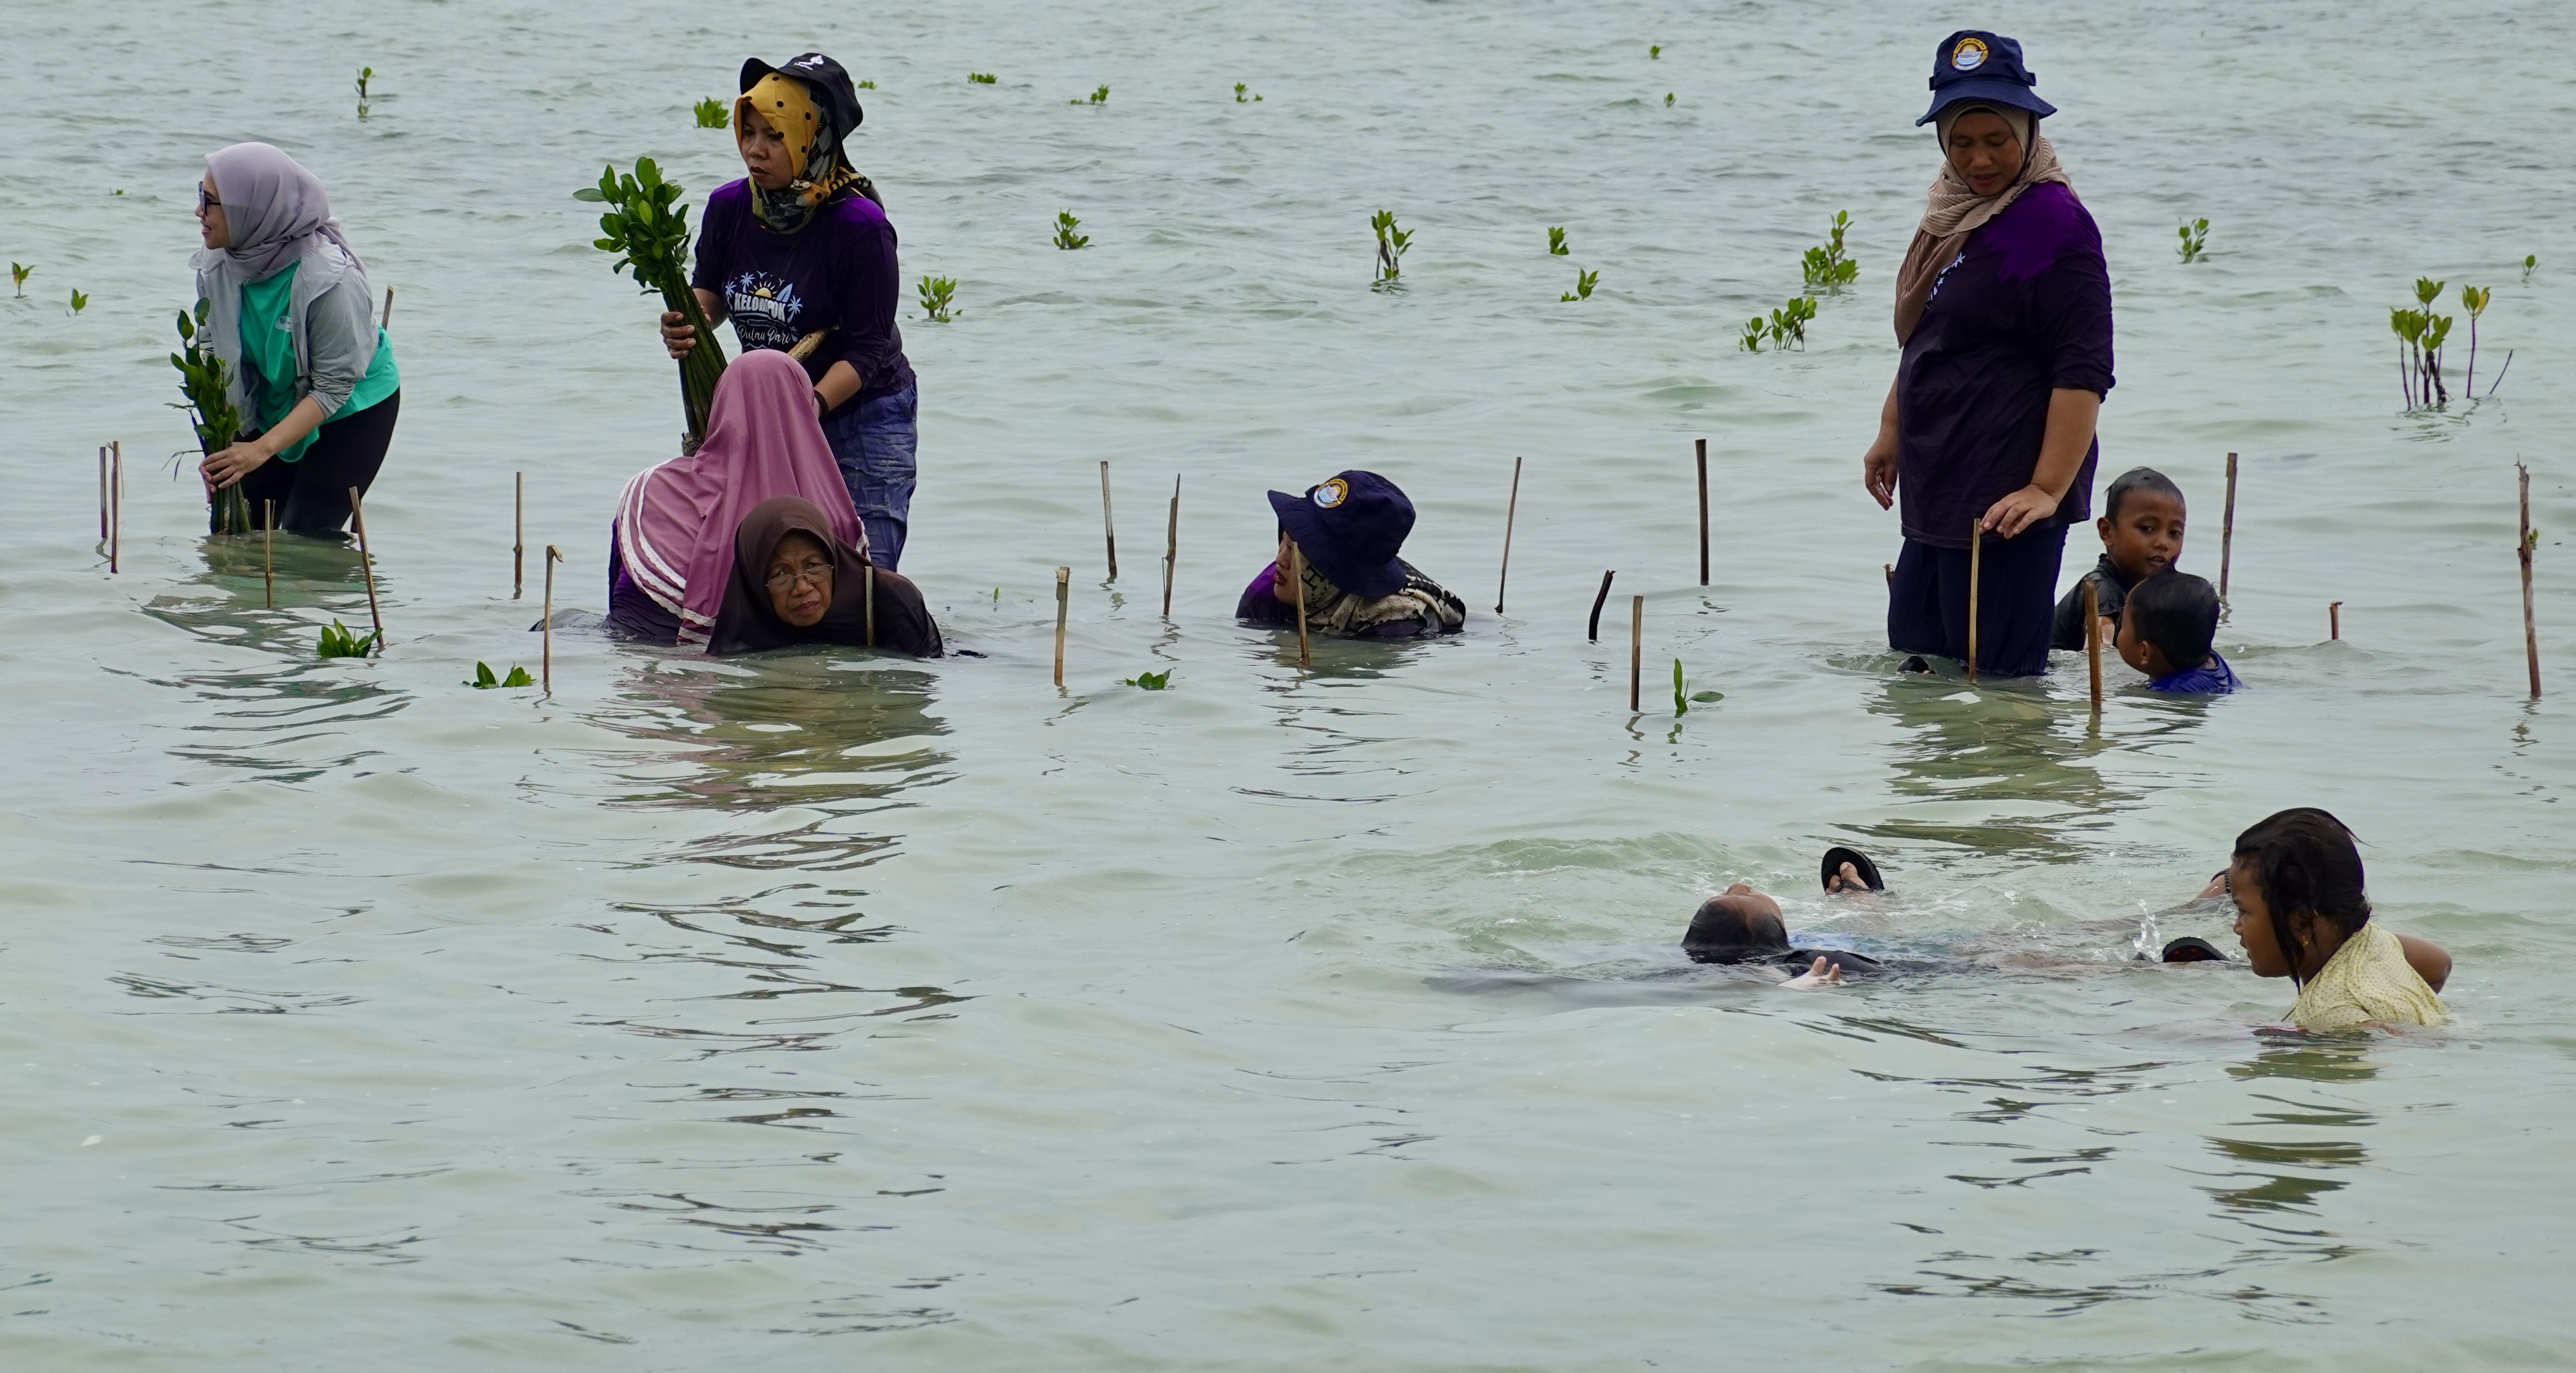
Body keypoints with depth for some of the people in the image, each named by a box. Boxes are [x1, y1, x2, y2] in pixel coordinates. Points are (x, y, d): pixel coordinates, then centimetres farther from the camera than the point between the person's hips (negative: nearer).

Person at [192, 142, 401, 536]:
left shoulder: (332, 280, -34)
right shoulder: (217, 267, -17)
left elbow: (334, 388, -28)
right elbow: (215, 362, -10)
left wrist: (262, 449, -36)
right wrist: (217, 446, -23)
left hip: (353, 411, -5)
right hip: (273, 408, 5)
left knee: (306, 538, -11)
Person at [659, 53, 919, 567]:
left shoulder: (859, 226, -21)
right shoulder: (729, 208, -5)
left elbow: (867, 350, -20)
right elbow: (709, 290, 13)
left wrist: (812, 405, -35)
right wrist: (688, 323, -11)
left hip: (862, 415, -5)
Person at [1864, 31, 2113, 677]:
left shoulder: (2052, 223, -15)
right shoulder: (1954, 214, 14)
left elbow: (2084, 372, -20)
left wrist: (2049, 489, -25)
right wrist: (1892, 433, 25)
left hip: (2004, 503, -10)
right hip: (1937, 494, 10)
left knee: (1998, 678, -8)